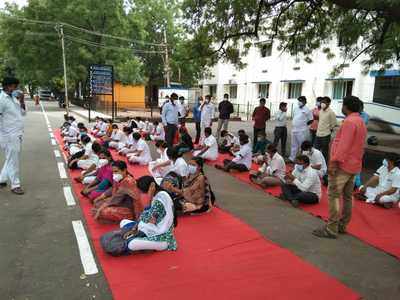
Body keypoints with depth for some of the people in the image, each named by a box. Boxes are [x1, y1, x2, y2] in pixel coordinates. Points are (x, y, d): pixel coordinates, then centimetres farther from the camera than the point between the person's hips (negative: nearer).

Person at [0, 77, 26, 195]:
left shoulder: (13, 98, 11)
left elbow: (23, 113, 16)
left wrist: (22, 102, -1)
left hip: (17, 134, 9)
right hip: (10, 136, -8)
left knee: (11, 159, 19)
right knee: (13, 160, 0)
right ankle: (15, 185, 11)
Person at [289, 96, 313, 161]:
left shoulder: (307, 110, -9)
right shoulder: (295, 109, 11)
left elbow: (311, 120, -5)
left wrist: (304, 124, -1)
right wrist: (294, 124, 11)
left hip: (302, 131, -7)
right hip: (294, 130, 7)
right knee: (294, 145, 15)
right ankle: (291, 158, 23)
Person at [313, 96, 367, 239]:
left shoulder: (349, 121, -15)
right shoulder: (361, 122, 17)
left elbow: (344, 145, -23)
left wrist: (334, 161, -23)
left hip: (343, 164, -10)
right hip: (354, 165, 10)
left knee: (334, 196, -8)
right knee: (347, 196, 14)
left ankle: (331, 229, -6)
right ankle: (342, 225, 24)